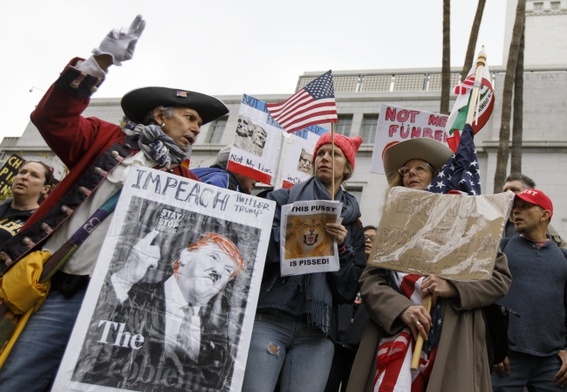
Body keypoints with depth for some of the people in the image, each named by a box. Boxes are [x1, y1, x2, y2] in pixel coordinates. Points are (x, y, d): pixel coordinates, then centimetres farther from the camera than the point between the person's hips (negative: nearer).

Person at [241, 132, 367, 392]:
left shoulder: (352, 223, 17)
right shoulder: (283, 199, 13)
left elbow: (349, 290, 10)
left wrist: (341, 248, -5)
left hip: (317, 332, 2)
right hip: (268, 319, -2)